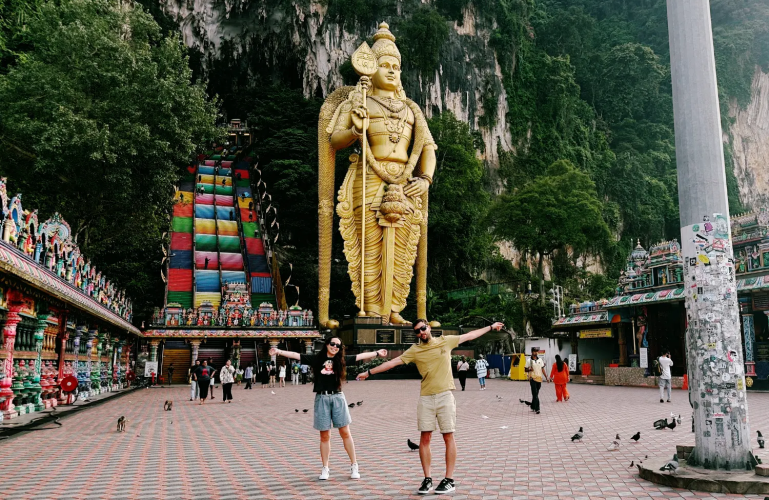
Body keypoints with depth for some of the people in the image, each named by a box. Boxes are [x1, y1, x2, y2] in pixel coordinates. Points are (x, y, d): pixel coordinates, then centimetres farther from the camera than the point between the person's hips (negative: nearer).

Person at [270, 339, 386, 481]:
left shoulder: (341, 360, 6)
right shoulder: (316, 359, 1)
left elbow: (361, 356, 13)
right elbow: (296, 355, -4)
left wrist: (377, 353, 17)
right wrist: (279, 351, -14)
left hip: (338, 397, 1)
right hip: (322, 398, -1)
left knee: (345, 432, 1)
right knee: (325, 436, 6)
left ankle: (354, 466, 10)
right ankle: (325, 469, 17)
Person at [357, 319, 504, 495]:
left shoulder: (445, 341, 5)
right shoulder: (415, 350, 4)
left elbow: (469, 335, 14)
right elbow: (392, 362, 3)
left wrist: (490, 327, 18)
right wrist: (369, 372, 1)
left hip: (445, 395, -1)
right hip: (425, 397, 1)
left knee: (448, 437, 1)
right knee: (425, 438, 2)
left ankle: (449, 480, 9)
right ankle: (427, 479, 12)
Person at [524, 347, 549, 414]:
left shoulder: (540, 360, 10)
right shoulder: (529, 360, -1)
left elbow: (542, 369, 12)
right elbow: (525, 369, 3)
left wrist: (546, 377, 5)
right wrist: (529, 369, -18)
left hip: (539, 378, 4)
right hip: (532, 378, -4)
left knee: (536, 394, 12)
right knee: (535, 394, -10)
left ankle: (533, 407, 23)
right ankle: (537, 409, -13)